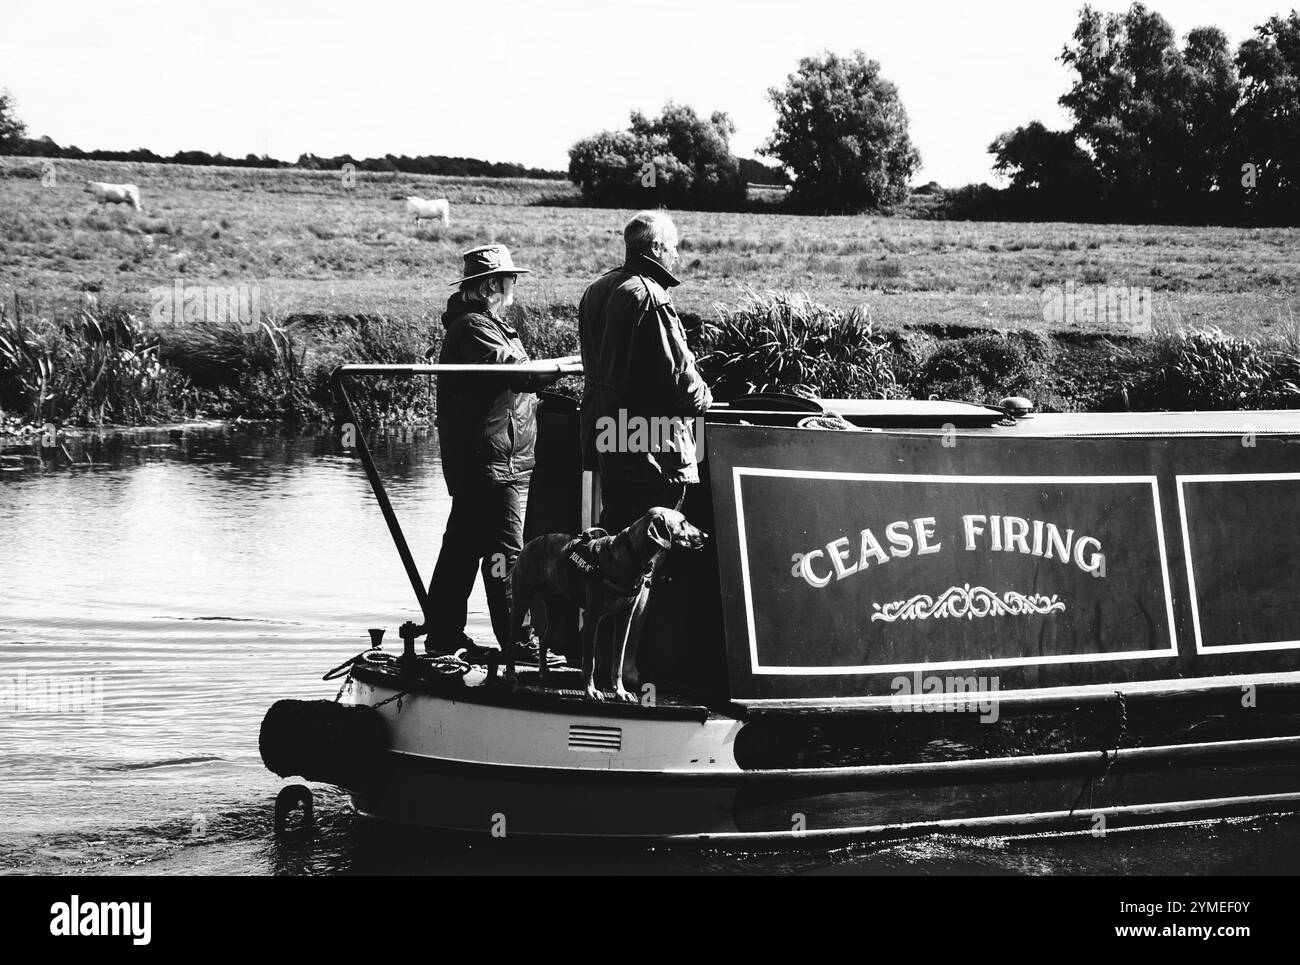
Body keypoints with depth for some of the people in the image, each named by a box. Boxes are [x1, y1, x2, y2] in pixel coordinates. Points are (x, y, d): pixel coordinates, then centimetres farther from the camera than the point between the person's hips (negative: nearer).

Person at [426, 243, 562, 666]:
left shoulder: (485, 324, 21)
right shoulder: (473, 326, -14)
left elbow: (511, 382, 23)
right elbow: (516, 372, -25)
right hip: (490, 460, -11)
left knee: (462, 549, 13)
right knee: (506, 551, -10)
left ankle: (444, 635, 18)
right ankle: (519, 643, -11)